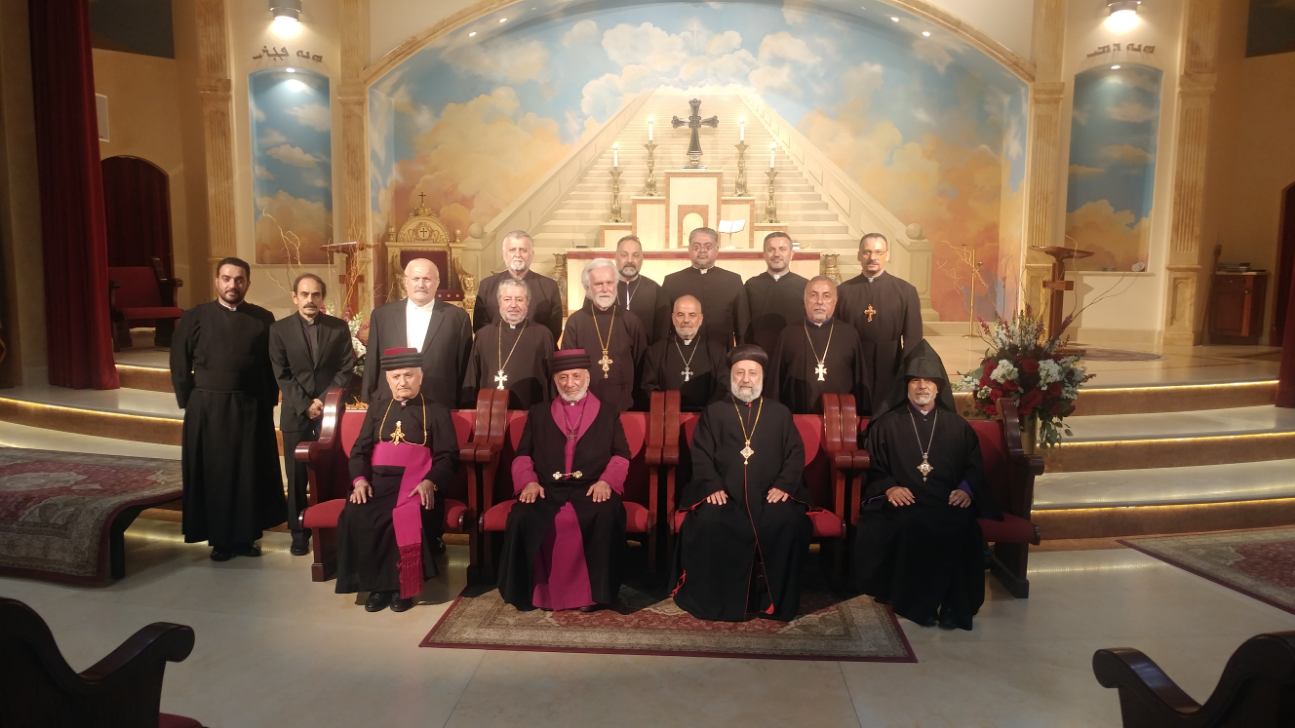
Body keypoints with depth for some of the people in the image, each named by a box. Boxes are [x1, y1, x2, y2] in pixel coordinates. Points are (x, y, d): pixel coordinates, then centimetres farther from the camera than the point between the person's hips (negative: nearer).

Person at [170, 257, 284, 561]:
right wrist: (189, 405, -1)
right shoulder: (194, 317, 1)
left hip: (252, 409, 1)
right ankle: (219, 539, 18)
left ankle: (247, 536, 20)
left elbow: (272, 367, 6)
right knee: (213, 475, 6)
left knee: (250, 474, 7)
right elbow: (179, 366, 3)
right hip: (206, 409, -1)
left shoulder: (263, 319, 3)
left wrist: (268, 403, 1)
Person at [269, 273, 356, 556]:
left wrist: (325, 400, -9)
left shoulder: (339, 327, 4)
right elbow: (282, 375, -1)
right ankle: (299, 532, 17)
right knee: (297, 477, 6)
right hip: (296, 413, 0)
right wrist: (305, 404, -10)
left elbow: (346, 368, 1)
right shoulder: (279, 329, 3)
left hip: (332, 409, 0)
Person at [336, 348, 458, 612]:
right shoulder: (376, 410, 22)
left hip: (417, 484, -3)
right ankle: (376, 584, -10)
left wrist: (430, 482, -18)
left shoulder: (436, 412, 11)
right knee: (354, 518, -27)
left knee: (408, 520, -34)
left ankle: (402, 585, -13)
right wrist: (360, 479, -8)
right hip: (378, 481, 3)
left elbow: (448, 456, 2)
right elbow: (359, 450, 13)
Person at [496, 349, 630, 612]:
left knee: (607, 517, -34)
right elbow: (523, 455, 16)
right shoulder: (538, 413, 22)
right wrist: (529, 481, -4)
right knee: (522, 517, -30)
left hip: (592, 489, -1)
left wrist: (606, 481, -9)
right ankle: (533, 590, -12)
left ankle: (594, 591, -19)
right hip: (547, 489, 1)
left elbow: (621, 455, 10)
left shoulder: (608, 412, 18)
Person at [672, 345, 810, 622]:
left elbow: (796, 453, 10)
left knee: (788, 523, -29)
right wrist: (713, 485, -11)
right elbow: (701, 454, 6)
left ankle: (777, 600, -11)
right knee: (708, 522, -30)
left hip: (769, 494, 1)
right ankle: (712, 599, -12)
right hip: (724, 493, 0)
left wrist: (784, 484, -8)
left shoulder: (780, 413, 19)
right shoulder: (713, 412, 17)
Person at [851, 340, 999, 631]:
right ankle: (914, 603, -20)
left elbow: (975, 467, 16)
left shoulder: (957, 426, 21)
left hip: (947, 503, 1)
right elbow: (872, 467, 9)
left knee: (962, 529, -32)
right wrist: (888, 487, -11)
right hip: (903, 502, -1)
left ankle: (955, 604, -17)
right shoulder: (886, 424, 15)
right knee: (911, 525, -35)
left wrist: (967, 489, -6)